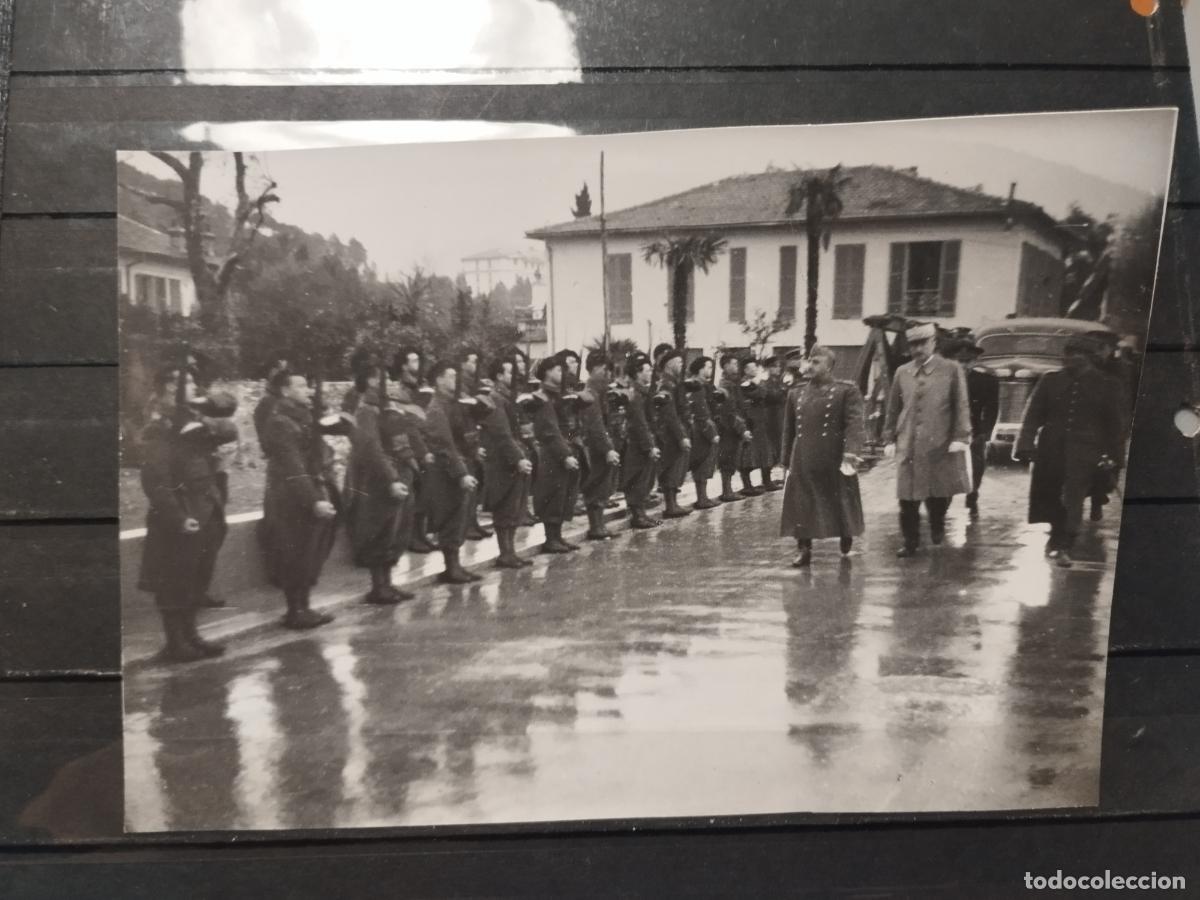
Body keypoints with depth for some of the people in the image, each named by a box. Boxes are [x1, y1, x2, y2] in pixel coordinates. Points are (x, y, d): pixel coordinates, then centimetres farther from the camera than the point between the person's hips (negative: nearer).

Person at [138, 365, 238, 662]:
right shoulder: (159, 429, -13)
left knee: (197, 581, 16)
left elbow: (231, 429, 0)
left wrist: (206, 426, -18)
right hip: (181, 517, -8)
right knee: (175, 584, 3)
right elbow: (155, 481, -19)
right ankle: (175, 644, 12)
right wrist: (177, 518, -22)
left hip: (206, 513, 8)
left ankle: (189, 636, 28)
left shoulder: (192, 418, 11)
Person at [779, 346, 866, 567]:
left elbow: (854, 424, -12)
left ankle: (846, 541, 32)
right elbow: (788, 430, 14)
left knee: (840, 505, 10)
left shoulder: (846, 391, -2)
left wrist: (851, 453, -24)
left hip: (835, 460, -3)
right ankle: (804, 549, 9)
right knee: (801, 506, 1)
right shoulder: (796, 393, 11)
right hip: (803, 461, 3)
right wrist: (787, 461, 11)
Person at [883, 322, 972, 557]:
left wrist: (960, 437, -9)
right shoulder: (902, 373, 9)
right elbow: (893, 410, 12)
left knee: (940, 493, 8)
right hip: (909, 447, 2)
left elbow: (961, 406, -1)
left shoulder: (951, 370, 1)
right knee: (908, 497, 1)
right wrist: (889, 439, 8)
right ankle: (910, 542, 13)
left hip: (940, 445, -2)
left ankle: (937, 524, 37)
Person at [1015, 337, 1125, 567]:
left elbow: (1115, 422, 6)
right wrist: (1026, 445, -5)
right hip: (1051, 448, 2)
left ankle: (1064, 547, -4)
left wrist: (1116, 455, 4)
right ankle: (1058, 537, 29)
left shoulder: (1103, 385, 3)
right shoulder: (1050, 381, 4)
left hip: (1083, 451, -2)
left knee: (1073, 499, -9)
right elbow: (1033, 415, 3)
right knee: (1050, 496, 8)